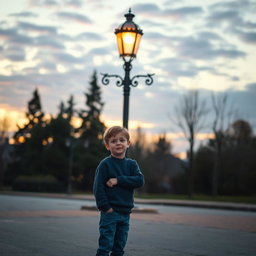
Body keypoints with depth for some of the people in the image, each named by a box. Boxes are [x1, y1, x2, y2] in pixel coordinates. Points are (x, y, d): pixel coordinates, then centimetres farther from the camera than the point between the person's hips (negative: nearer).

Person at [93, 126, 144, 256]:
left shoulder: (132, 164, 7)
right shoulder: (105, 164, -7)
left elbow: (140, 180, -8)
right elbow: (98, 187, -11)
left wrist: (118, 180, -17)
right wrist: (106, 207, -17)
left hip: (125, 212, 5)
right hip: (109, 212, -5)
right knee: (105, 246, -5)